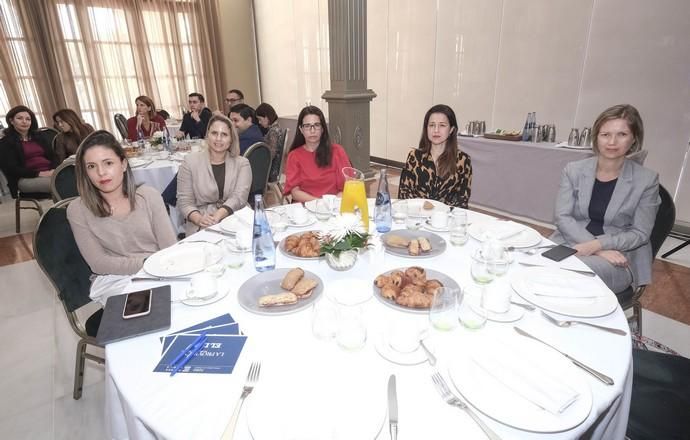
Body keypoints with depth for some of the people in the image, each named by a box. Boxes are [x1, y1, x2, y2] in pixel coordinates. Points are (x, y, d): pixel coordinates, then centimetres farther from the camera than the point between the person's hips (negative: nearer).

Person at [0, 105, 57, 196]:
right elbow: (12, 169, 0)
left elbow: (53, 156, 16)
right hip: (26, 178, -4)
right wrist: (39, 173, -15)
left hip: (51, 173, 4)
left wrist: (54, 170, -8)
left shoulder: (41, 137, 24)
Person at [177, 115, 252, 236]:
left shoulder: (242, 163, 7)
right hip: (202, 228, 0)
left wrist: (218, 215, -24)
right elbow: (184, 201, 2)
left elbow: (239, 197, -7)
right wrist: (199, 219, -19)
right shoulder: (190, 161, 6)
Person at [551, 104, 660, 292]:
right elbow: (563, 217, -3)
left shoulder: (646, 180, 2)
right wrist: (600, 250, -16)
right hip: (571, 245, 2)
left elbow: (640, 233, 0)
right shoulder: (573, 170, 5)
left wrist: (597, 244, -18)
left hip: (619, 257, -1)